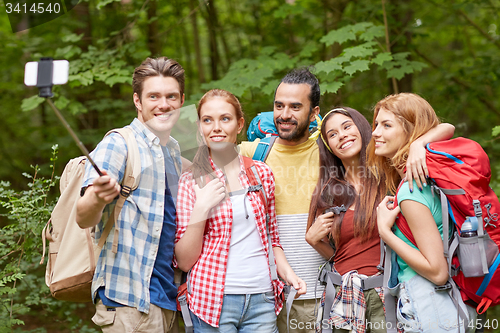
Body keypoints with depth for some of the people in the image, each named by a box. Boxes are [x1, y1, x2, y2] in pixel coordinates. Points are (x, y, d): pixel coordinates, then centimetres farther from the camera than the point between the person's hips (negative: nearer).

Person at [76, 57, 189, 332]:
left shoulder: (173, 150, 14)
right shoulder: (118, 145, -10)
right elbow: (83, 219, -21)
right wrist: (97, 199, -42)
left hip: (166, 297, 8)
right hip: (130, 298, -8)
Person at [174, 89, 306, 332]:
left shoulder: (262, 173, 8)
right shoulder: (191, 182, 0)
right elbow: (184, 261, -3)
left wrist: (287, 273, 1)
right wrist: (201, 208, -13)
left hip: (261, 300, 3)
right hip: (213, 299, -2)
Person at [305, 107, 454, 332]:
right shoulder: (328, 193, 8)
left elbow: (447, 129, -7)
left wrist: (417, 145, -24)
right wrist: (312, 239, -3)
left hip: (385, 296, -3)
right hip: (343, 297, 3)